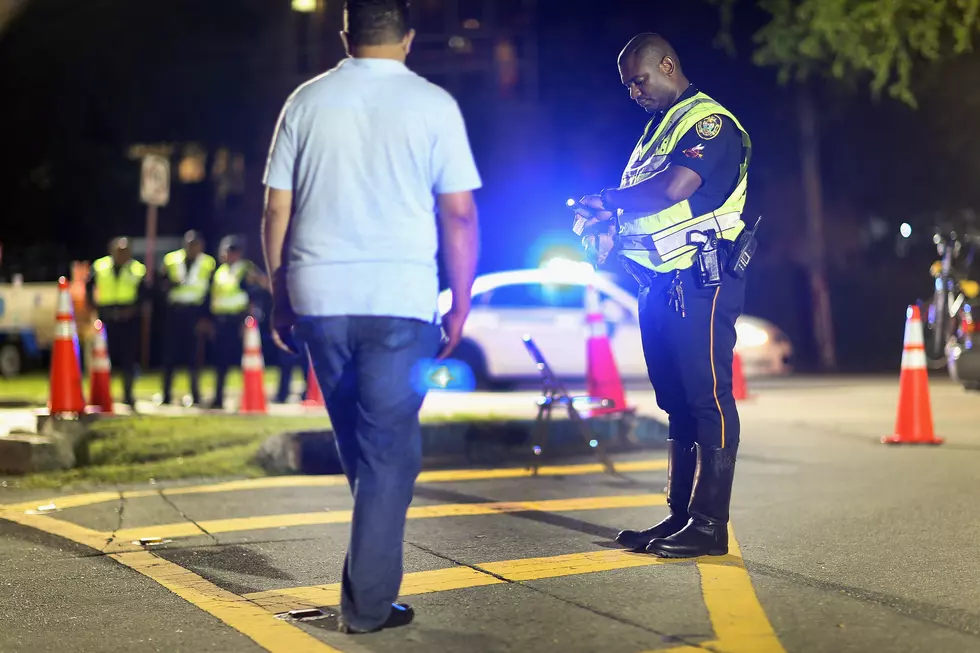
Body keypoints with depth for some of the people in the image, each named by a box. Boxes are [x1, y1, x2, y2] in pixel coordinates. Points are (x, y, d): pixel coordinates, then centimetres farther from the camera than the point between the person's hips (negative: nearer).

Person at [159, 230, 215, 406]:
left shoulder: (208, 263, 4)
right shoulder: (171, 259, 8)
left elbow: (211, 293, 3)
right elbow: (162, 284, 7)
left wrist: (205, 318, -4)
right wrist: (170, 284, -16)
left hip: (195, 313, -1)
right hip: (174, 312, 1)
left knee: (194, 355, -2)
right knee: (170, 354, 1)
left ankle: (195, 394, 4)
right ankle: (166, 394, 6)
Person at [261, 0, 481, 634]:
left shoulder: (306, 101, 7)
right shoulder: (433, 104, -1)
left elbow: (277, 209, 7)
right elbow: (459, 213, -4)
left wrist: (280, 297, 15)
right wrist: (461, 305, 3)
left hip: (319, 297, 3)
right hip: (401, 298, -3)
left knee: (357, 441, 18)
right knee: (389, 446, 3)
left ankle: (370, 572, 31)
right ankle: (368, 601, 3)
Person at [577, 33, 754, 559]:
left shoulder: (711, 121, -7)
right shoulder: (657, 128, 22)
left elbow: (674, 188, -22)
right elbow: (641, 205, 25)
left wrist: (606, 202, -9)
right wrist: (610, 227, 3)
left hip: (701, 283, -10)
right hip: (660, 284, 10)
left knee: (707, 398, -8)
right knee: (676, 402, 11)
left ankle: (709, 525, -8)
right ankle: (679, 517, 16)